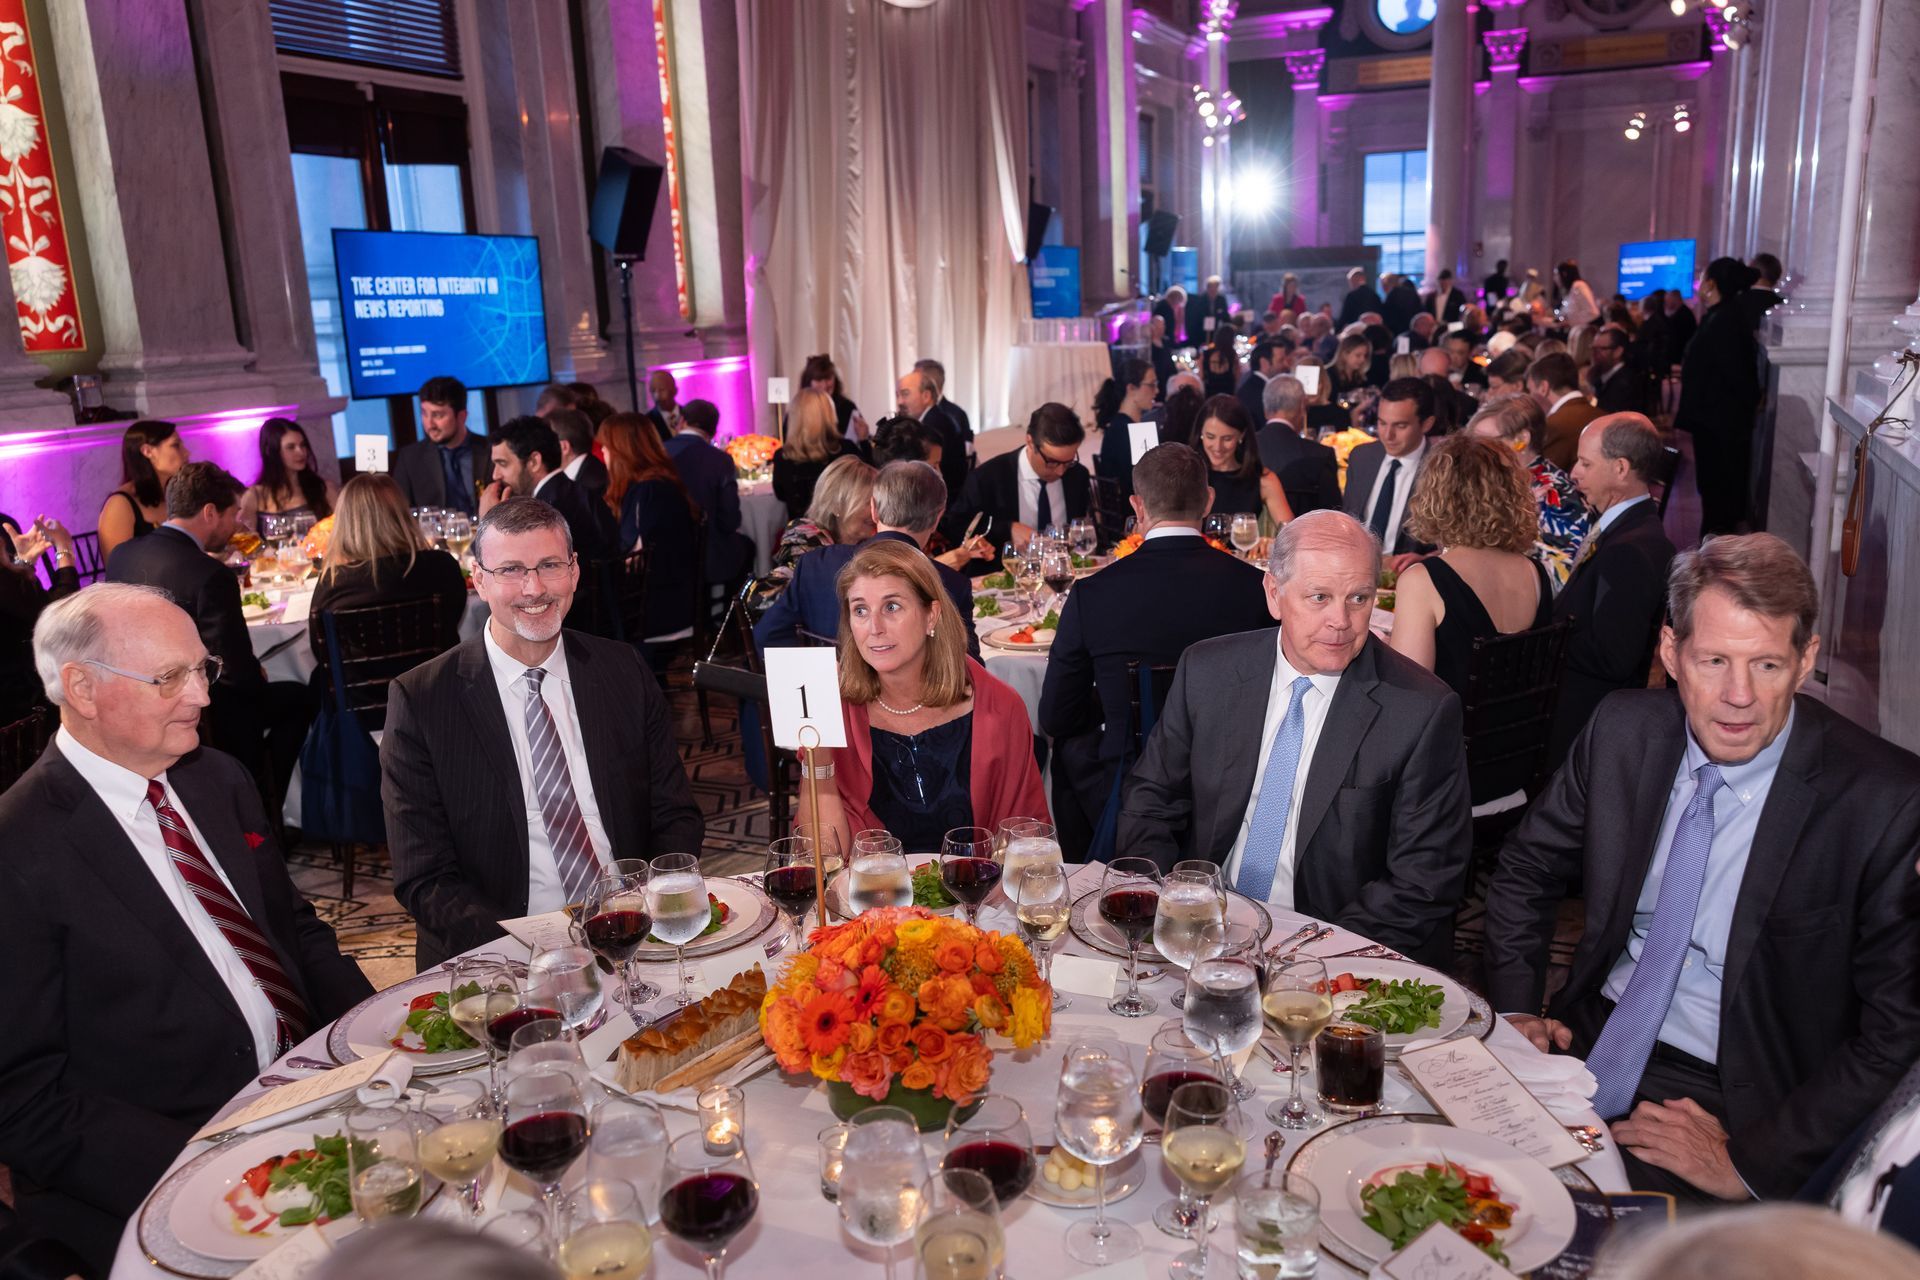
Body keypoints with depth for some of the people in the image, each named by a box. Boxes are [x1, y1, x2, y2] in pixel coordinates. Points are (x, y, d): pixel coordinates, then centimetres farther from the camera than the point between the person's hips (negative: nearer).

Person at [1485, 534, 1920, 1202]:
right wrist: (1515, 1008, -2)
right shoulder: (1624, 729, -2)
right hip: (1591, 1039, 5)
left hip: (1728, 1098, -4)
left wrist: (1750, 1160, -17)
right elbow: (1526, 868, 12)